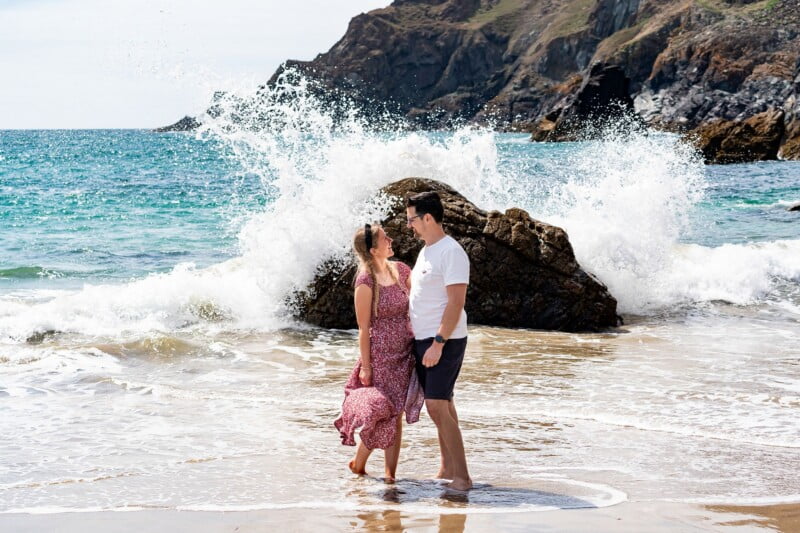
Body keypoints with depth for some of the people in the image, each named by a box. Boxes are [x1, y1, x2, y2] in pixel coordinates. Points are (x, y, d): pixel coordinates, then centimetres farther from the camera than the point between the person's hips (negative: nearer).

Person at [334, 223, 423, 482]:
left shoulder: (400, 270, 3)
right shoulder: (366, 282, -14)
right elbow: (364, 328, -11)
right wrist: (365, 366, -10)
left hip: (405, 354, 6)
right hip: (380, 355, -6)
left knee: (396, 415, 8)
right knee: (382, 414, -2)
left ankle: (390, 473, 15)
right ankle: (359, 462, 20)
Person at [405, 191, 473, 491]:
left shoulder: (451, 252, -16)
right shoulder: (426, 251, 14)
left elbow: (456, 302, -21)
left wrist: (438, 342, -23)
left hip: (444, 342, -10)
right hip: (423, 340, 10)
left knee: (437, 406, -15)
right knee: (442, 405, 13)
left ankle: (462, 477, -12)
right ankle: (447, 469, 19)